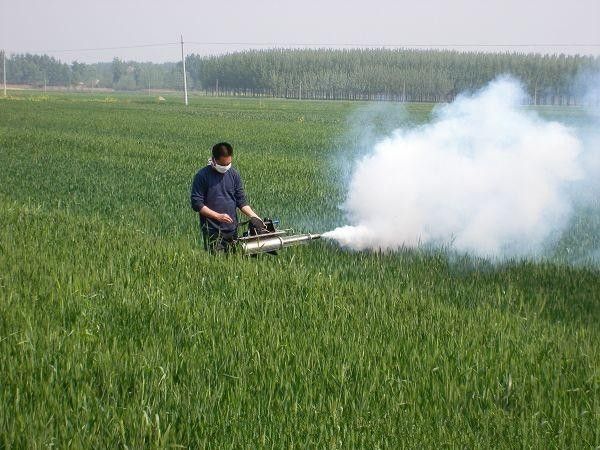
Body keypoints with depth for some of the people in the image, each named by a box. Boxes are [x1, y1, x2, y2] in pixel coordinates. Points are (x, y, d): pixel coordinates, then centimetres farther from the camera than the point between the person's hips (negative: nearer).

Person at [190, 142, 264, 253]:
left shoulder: (234, 174, 7)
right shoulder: (202, 176, -6)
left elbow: (241, 201, 10)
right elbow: (196, 203, -8)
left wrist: (253, 216, -6)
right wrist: (218, 216, -15)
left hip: (232, 230, 4)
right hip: (212, 231, -4)